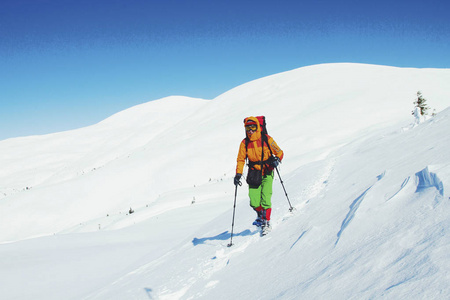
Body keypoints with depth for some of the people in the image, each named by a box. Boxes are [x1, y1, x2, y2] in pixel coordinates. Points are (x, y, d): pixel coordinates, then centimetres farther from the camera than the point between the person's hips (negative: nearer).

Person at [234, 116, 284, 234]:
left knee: (265, 198, -14)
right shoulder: (245, 143, 2)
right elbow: (241, 159, 6)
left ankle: (266, 222, 2)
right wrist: (238, 174, -5)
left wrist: (277, 160, -20)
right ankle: (260, 216, 25)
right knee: (254, 201, -5)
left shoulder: (266, 139, -6)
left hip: (267, 172, -2)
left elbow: (279, 152, 1)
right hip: (254, 173, 2)